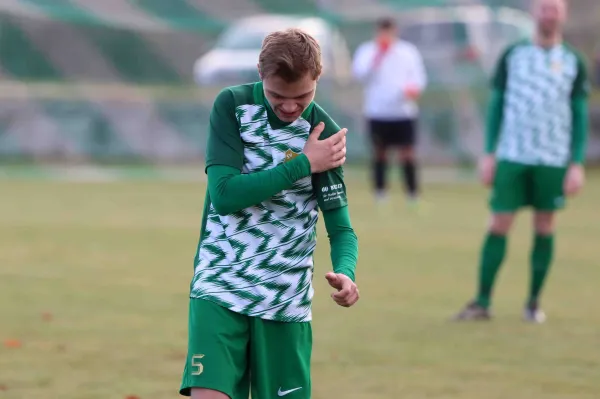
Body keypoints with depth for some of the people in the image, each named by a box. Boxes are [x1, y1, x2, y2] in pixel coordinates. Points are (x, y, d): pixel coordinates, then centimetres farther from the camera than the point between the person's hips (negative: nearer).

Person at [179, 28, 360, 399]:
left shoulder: (325, 135, -4)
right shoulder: (233, 105, -6)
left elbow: (340, 227, -5)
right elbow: (224, 194, -15)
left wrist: (346, 271, -27)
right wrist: (302, 164, -16)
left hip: (285, 301, 1)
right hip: (220, 289, -1)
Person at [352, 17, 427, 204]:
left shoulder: (409, 52, 6)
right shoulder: (366, 51, 2)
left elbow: (419, 76, 4)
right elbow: (360, 74, -11)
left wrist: (415, 88, -18)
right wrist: (377, 56, -20)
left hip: (404, 112, 0)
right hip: (377, 112, 0)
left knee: (407, 152, -4)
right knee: (379, 152, 5)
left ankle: (412, 192, 0)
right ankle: (380, 191, 13)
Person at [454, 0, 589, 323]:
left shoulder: (572, 62, 5)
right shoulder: (513, 55, 5)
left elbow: (580, 115, 5)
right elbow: (496, 105, 8)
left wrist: (577, 164, -2)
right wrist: (489, 154, 2)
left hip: (553, 161, 0)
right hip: (512, 157, 0)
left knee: (544, 227, 5)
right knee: (499, 225, -4)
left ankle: (534, 302, 13)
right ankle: (482, 302, -2)